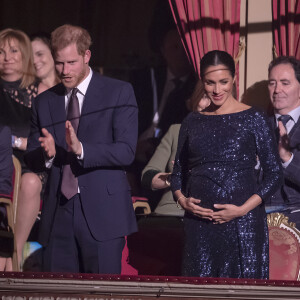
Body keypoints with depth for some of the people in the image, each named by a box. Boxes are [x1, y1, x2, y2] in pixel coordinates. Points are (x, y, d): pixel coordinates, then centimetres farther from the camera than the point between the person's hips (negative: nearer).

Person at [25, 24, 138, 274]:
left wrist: (80, 149, -23)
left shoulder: (119, 93, 1)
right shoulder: (44, 102, 14)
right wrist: (46, 154, -11)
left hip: (102, 214, -4)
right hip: (57, 215, 4)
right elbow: (31, 160, 14)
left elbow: (126, 152, -9)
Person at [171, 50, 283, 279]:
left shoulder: (253, 119, 1)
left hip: (243, 220, -3)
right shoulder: (192, 122, 11)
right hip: (199, 221, 3)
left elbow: (275, 174, 0)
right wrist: (183, 200, -3)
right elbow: (178, 172, 18)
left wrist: (243, 208, -11)